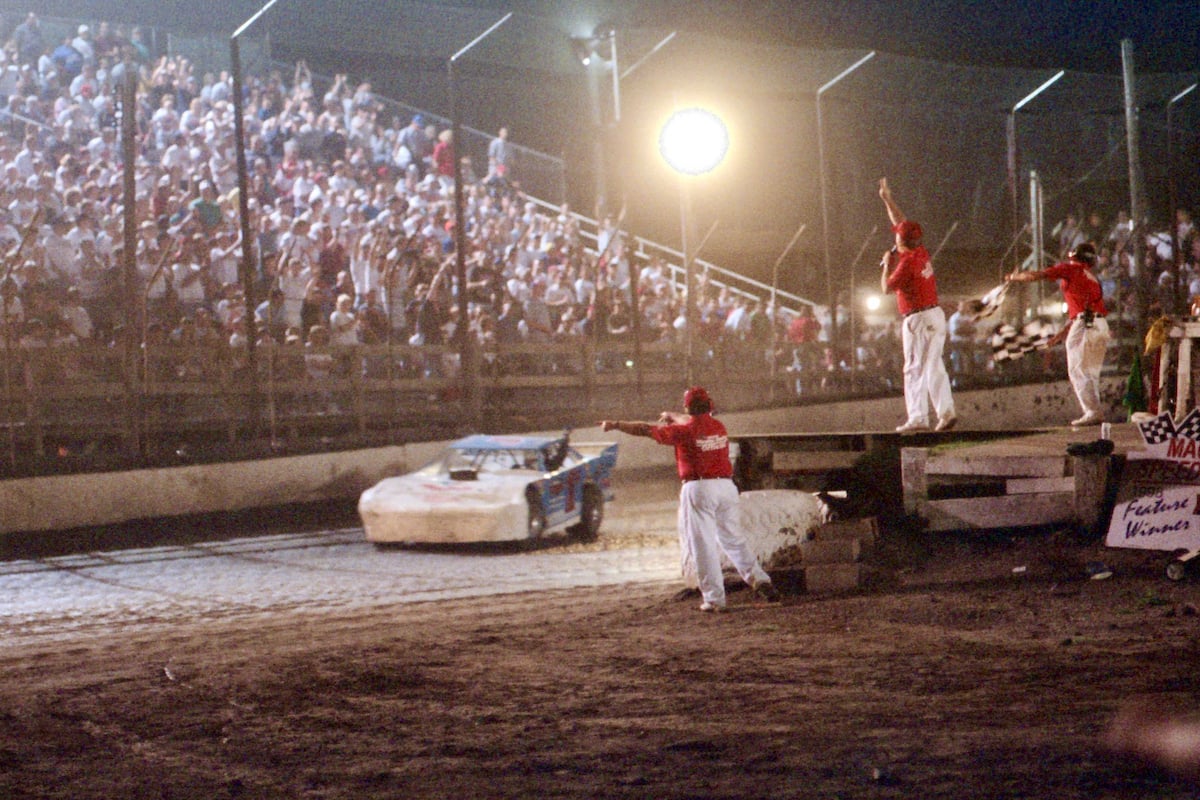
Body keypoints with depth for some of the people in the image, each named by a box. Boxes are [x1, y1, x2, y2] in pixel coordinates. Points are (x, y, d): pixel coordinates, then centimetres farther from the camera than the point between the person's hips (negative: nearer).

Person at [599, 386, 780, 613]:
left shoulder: (684, 431, -6)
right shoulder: (719, 426, 11)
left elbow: (645, 429, 1)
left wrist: (616, 424, 13)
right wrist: (672, 416, 51)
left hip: (698, 488, -5)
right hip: (726, 485, 5)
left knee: (704, 545, -2)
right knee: (733, 539, 18)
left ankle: (714, 598, -4)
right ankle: (759, 579, 9)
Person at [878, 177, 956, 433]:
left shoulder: (907, 262, -16)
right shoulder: (921, 252, 8)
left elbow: (886, 288, -12)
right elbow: (901, 222, 21)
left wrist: (887, 264, 1)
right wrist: (887, 199, 28)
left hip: (918, 319, -8)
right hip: (936, 315, 8)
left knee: (915, 369, -6)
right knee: (934, 366, 10)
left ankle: (918, 418, -9)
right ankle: (946, 412, 3)